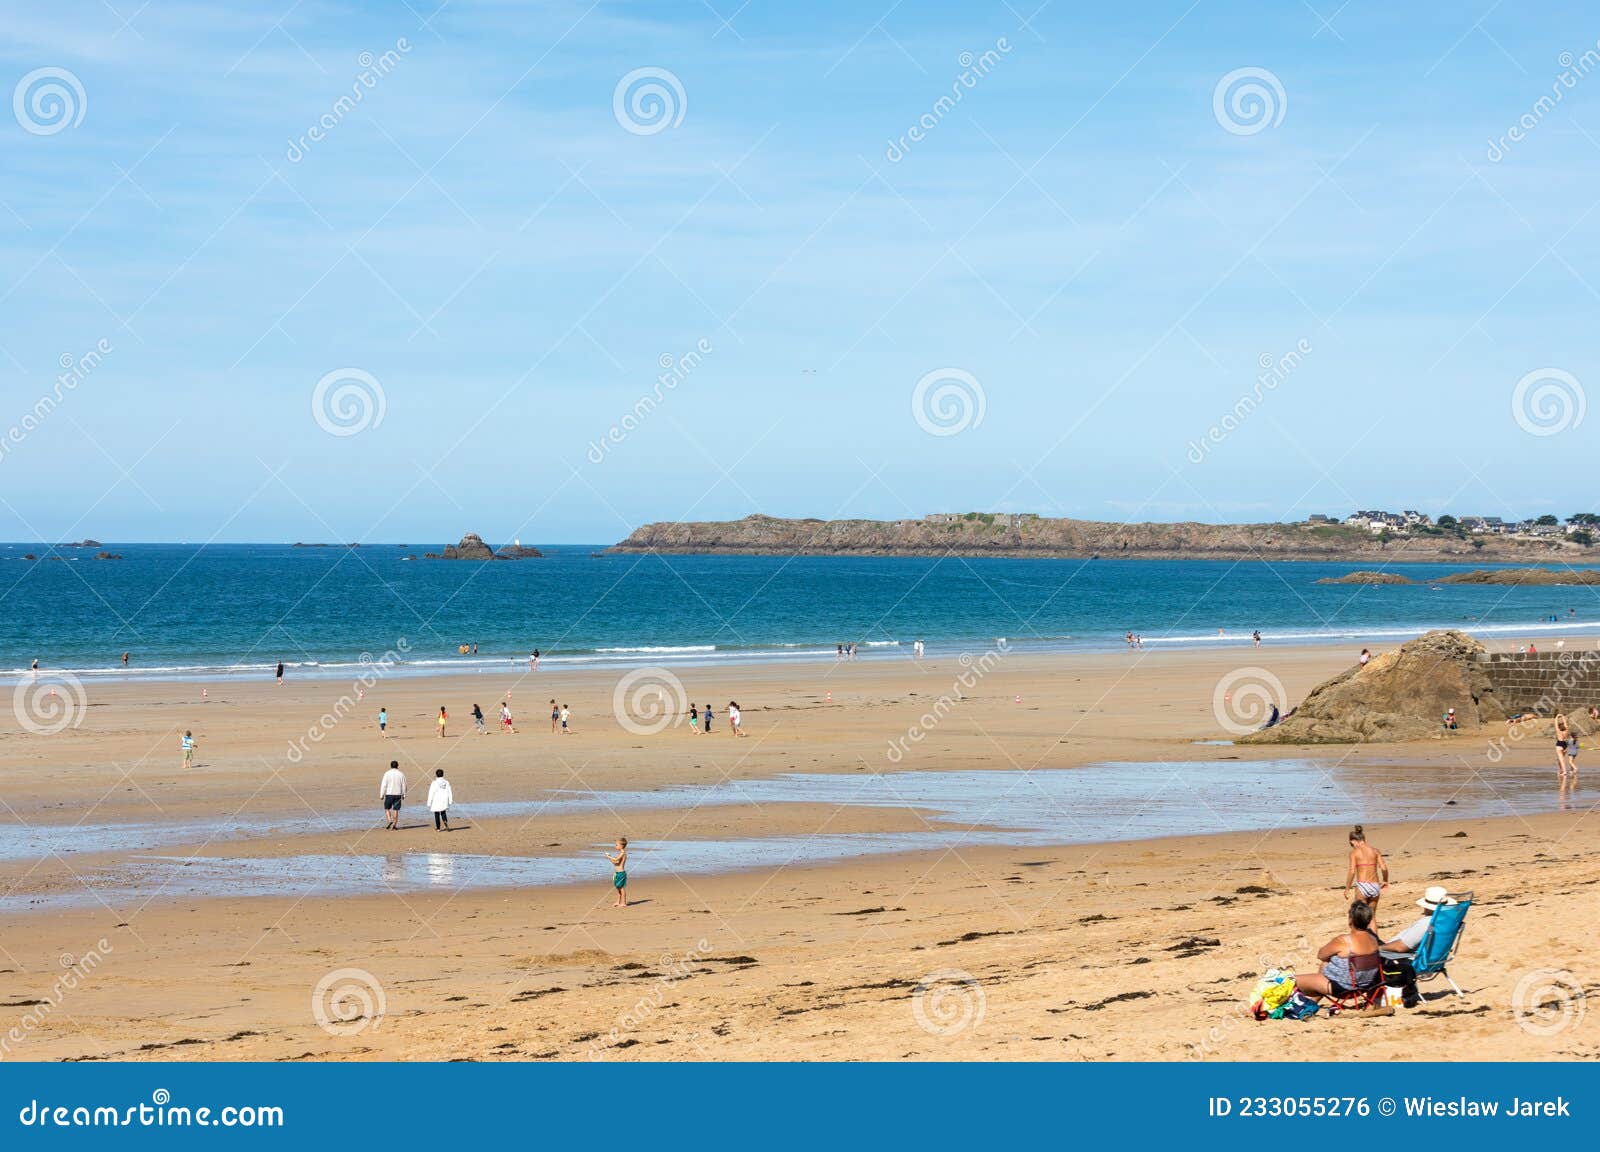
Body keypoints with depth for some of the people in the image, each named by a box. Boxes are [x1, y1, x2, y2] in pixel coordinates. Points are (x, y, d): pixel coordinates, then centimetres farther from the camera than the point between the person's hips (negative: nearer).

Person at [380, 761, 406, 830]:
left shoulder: (387, 774, -5)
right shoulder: (401, 774, 2)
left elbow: (383, 785, -6)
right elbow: (404, 785, 6)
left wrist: (382, 795, -2)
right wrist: (403, 795, 16)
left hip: (389, 794, -2)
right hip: (398, 794, 2)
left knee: (387, 808, 11)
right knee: (396, 810, 6)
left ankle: (389, 820, -10)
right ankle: (394, 825, 5)